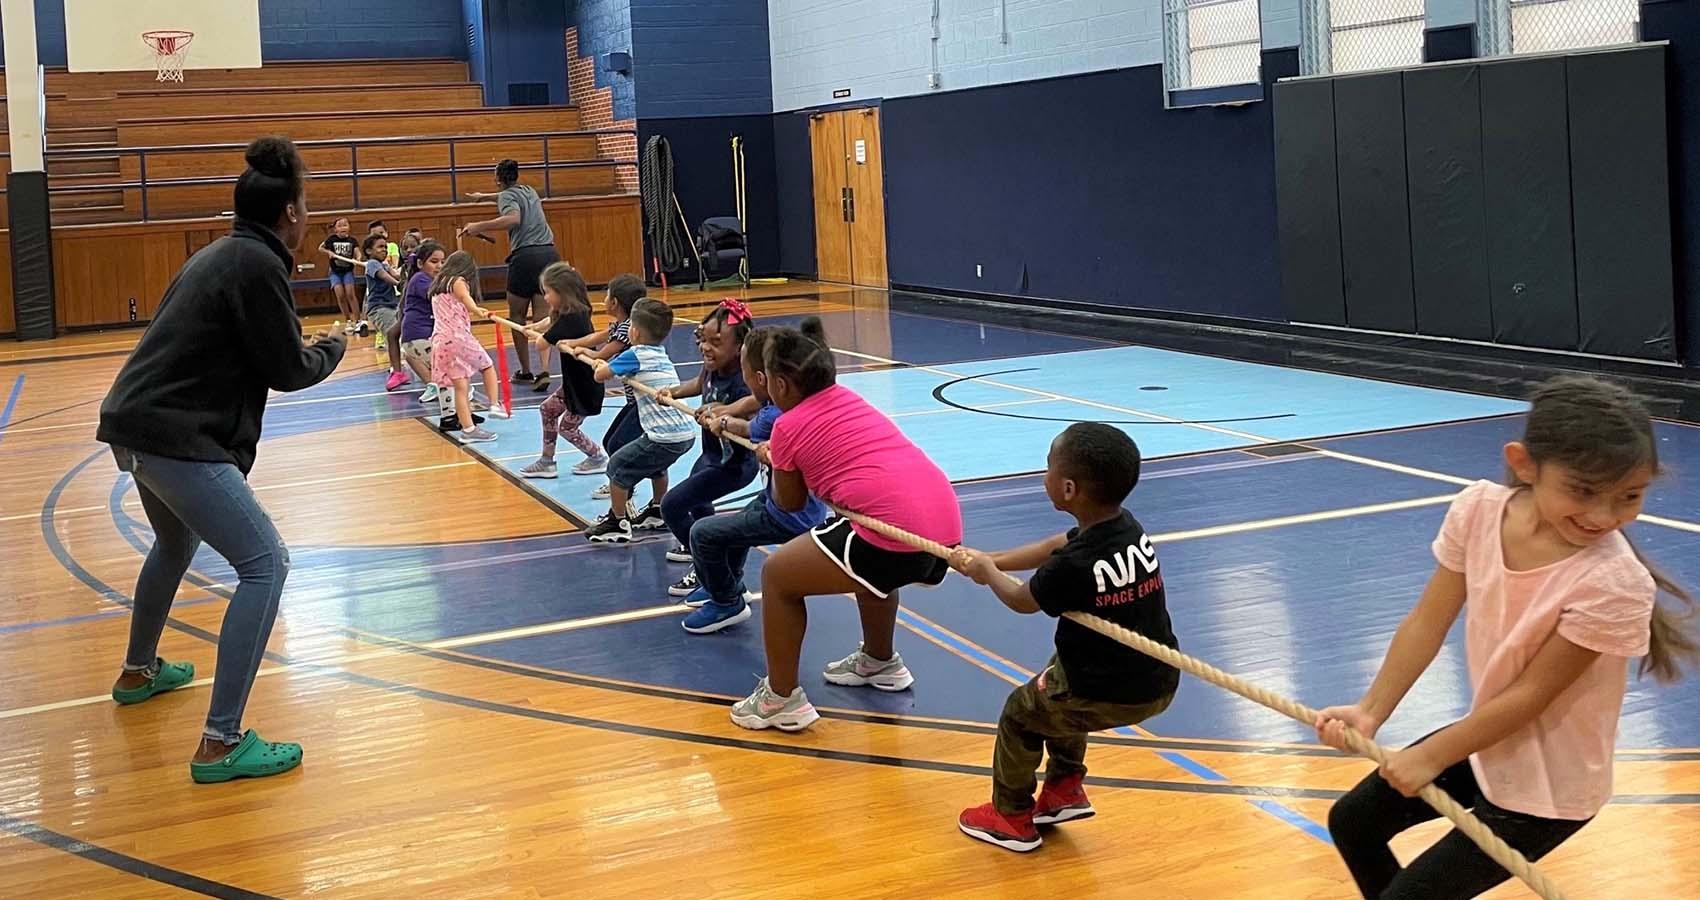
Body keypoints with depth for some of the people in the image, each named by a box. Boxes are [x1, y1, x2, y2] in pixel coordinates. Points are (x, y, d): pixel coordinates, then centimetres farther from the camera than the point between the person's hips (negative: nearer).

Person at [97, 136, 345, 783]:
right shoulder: (258, 265, -13)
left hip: (136, 425, 10)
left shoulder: (219, 255, 14)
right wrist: (332, 348, 10)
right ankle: (222, 743, -14)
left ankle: (139, 671, 55)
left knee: (175, 543, 34)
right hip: (179, 440, -10)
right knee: (265, 565, -10)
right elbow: (287, 372, -9)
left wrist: (300, 343, 22)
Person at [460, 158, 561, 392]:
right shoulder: (529, 191, 24)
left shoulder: (507, 195, 2)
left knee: (517, 316, 12)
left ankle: (525, 371, 19)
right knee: (542, 318, -2)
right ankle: (543, 370, -18)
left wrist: (479, 226, -21)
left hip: (525, 256, -5)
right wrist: (485, 197, 62)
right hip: (550, 253, 5)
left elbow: (513, 218, -20)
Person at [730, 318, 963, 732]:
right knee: (870, 563, 40)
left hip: (896, 535, -8)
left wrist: (772, 461, 35)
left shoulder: (789, 426, 5)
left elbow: (791, 503, 19)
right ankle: (880, 661, 52)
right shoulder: (846, 397, 22)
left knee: (777, 576, 10)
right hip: (947, 523, 8)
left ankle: (782, 698, 14)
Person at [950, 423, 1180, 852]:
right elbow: (1056, 545, 12)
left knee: (1020, 715, 17)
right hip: (1160, 684, 7)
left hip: (1107, 696, -7)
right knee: (1059, 689, 32)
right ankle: (1064, 789, 38)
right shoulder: (1130, 529, -5)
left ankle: (1012, 817, 31)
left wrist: (987, 573, 16)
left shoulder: (1072, 568, -28)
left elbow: (1022, 599, -5)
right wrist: (989, 559, 20)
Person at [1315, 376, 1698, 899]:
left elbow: (1530, 694, -24)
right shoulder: (1479, 509, -17)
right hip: (1487, 740, 7)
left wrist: (1430, 757, -15)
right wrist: (1370, 713, -13)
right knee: (1352, 821, 20)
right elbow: (1427, 623, -7)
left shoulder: (1614, 583, -33)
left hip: (1545, 791, -6)